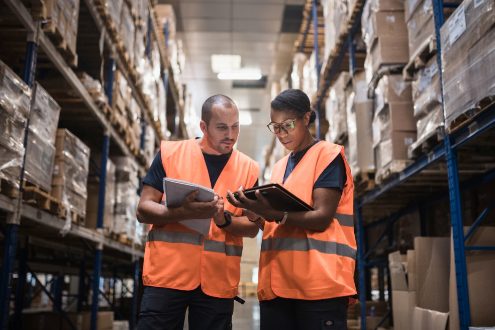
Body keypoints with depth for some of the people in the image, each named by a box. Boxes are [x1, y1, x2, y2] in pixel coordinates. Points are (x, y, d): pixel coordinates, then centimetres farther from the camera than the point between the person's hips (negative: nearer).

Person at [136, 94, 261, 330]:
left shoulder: (248, 168, 7)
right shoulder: (170, 153, 2)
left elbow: (252, 228, 6)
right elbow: (143, 211, -1)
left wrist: (225, 220, -15)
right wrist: (184, 213, -19)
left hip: (218, 281, 2)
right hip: (167, 274, -1)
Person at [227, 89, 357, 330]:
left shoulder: (328, 155, 0)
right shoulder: (280, 167, 21)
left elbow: (322, 218, -12)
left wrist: (276, 214, -26)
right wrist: (259, 210, 0)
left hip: (319, 281, -6)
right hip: (276, 283, 6)